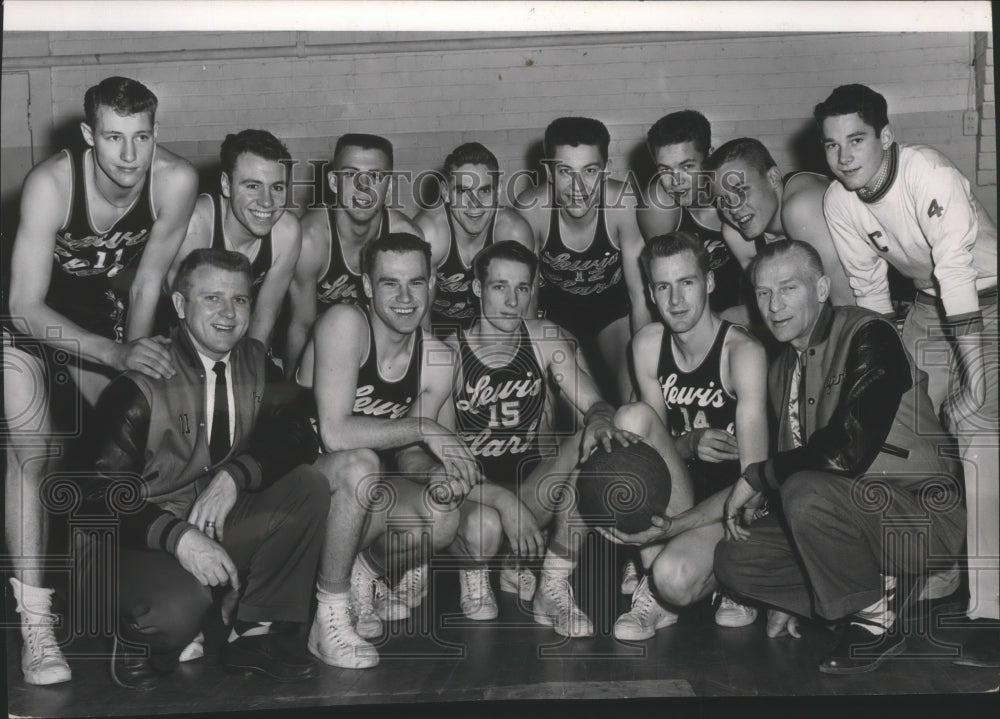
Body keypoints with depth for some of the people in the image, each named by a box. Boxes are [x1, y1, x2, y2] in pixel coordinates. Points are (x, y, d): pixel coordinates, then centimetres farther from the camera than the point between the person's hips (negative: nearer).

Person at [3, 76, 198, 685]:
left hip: (105, 312, 4)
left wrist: (135, 359, -10)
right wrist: (116, 355, -43)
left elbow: (148, 286, -10)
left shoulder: (177, 182, -23)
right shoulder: (51, 183, -31)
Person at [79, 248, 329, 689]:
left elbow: (296, 435, -8)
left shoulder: (255, 362, 2)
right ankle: (136, 636, 2)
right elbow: (103, 490, -18)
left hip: (219, 522, 6)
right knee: (181, 604, -36)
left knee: (308, 487, -16)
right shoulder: (142, 377, -15)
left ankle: (252, 634, -6)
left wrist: (235, 475, -27)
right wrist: (178, 536, -32)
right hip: (139, 540, -6)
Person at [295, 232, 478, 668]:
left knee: (443, 521, -24)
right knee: (360, 465, -37)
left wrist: (440, 474, -22)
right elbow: (335, 433, -30)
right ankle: (331, 615, -20)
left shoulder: (437, 360, -2)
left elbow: (407, 454, 0)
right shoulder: (344, 324, -20)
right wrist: (423, 428, -27)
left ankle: (364, 569, 9)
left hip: (365, 490, 5)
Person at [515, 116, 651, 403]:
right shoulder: (531, 208, -27)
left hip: (612, 305, 0)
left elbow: (639, 294, -21)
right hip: (554, 306, 0)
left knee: (636, 395, -16)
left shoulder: (622, 203, -29)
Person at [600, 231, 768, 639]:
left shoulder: (743, 352, -19)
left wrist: (674, 525, -30)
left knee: (673, 578, -34)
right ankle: (654, 588, -11)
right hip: (683, 489, 6)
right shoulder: (648, 344, -2)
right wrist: (688, 445, -22)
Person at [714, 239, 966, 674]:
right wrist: (786, 596, 12)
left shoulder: (868, 337, -16)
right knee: (732, 559, -6)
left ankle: (877, 620, -11)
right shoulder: (781, 369, 10)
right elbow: (793, 463, 14)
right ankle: (877, 584, 3)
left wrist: (755, 478, -15)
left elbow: (848, 451, -29)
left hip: (923, 512, -8)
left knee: (807, 492, -33)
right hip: (840, 506, 8)